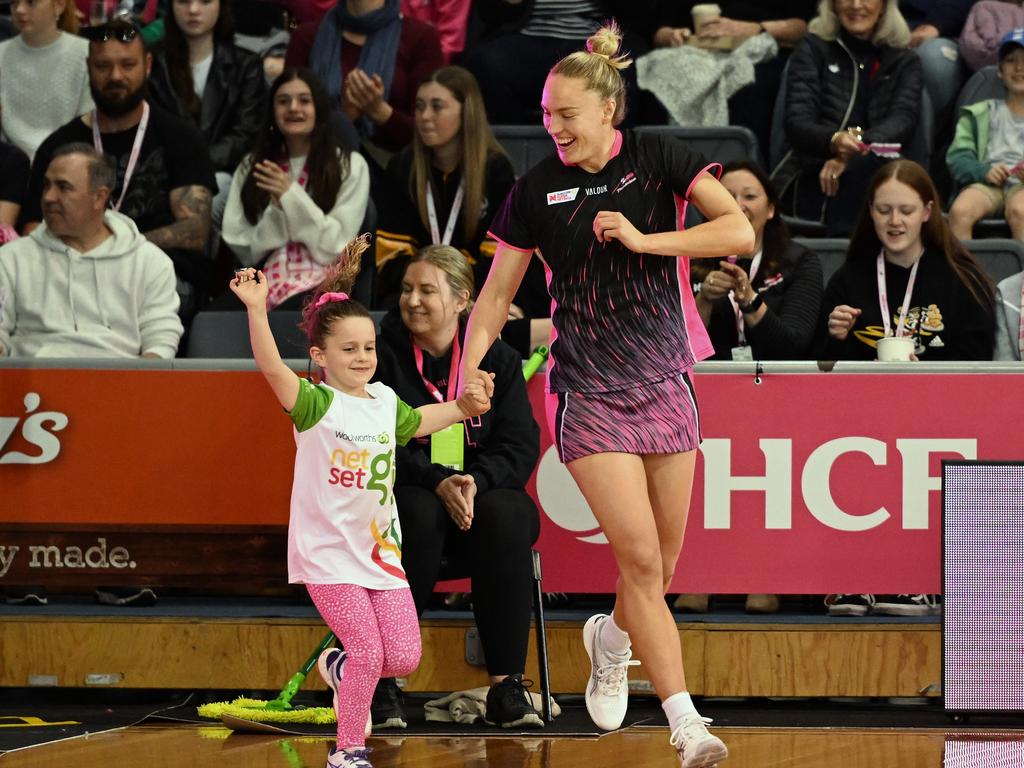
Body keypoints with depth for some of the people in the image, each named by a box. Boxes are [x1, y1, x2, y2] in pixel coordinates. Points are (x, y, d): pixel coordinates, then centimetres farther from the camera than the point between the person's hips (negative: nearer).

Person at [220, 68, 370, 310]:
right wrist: (277, 211, -8)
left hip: (321, 284, -3)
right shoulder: (251, 166, 17)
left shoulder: (350, 165, 9)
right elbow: (243, 250, 9)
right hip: (263, 281, 3)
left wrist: (292, 196, -8)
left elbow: (335, 248, 1)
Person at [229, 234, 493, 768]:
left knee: (404, 657, 1)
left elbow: (417, 422, 29)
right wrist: (256, 310, -43)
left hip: (380, 549, 6)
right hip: (327, 553, -6)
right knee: (367, 649, -13)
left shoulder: (386, 401, 8)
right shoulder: (316, 404, -12)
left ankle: (339, 666, 31)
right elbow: (272, 368, -29)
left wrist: (463, 407, 12)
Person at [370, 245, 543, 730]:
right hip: (405, 495, -1)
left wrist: (474, 482, -22)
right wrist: (437, 481, -25)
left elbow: (520, 445, -2)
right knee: (419, 514, -36)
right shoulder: (385, 357, 0)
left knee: (504, 514, -33)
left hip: (485, 493, 2)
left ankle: (507, 685, -32)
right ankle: (381, 681, -31)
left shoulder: (497, 359, 5)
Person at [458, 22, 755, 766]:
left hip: (666, 387, 2)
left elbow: (740, 231, -12)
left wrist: (643, 239, -19)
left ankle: (610, 637, 43)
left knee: (662, 563, 9)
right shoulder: (538, 188, -1)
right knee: (639, 557, -13)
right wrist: (469, 376, -10)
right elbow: (496, 294, 5)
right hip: (588, 394, -2)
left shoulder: (659, 158, -3)